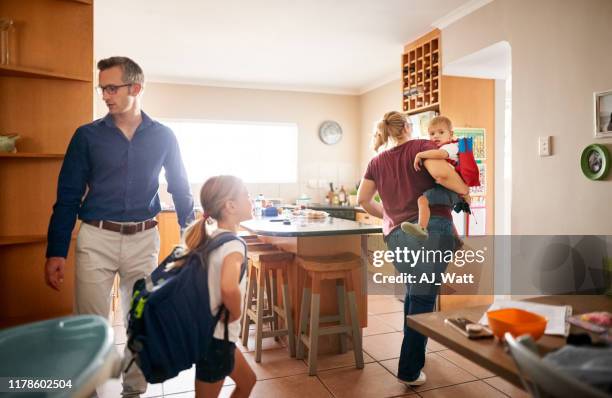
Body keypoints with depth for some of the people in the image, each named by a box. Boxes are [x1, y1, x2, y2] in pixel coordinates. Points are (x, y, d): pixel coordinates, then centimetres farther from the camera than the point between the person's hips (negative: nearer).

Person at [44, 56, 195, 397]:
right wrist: (55, 252, -3)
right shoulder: (88, 135, 1)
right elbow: (67, 197, 2)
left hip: (144, 239, 1)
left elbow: (180, 189, 7)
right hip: (96, 239, 0)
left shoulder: (163, 136, 2)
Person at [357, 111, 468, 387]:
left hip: (396, 236, 5)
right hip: (431, 230, -5)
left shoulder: (377, 162, 15)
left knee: (412, 292, 25)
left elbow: (363, 199, 14)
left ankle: (413, 353, 36)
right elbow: (440, 173, -17)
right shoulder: (421, 147, 2)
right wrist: (465, 190, -1)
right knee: (423, 299, 1)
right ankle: (410, 371, 6)